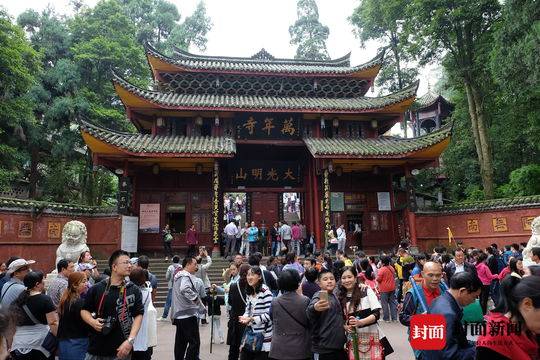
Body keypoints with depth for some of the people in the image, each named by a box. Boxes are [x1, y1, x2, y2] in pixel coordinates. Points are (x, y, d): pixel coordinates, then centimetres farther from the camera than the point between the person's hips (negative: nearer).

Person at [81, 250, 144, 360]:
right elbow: (85, 310, 10)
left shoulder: (134, 290, -2)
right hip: (96, 348, 1)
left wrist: (130, 340, -14)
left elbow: (138, 316, -4)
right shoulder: (96, 289, 0)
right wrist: (93, 322, -10)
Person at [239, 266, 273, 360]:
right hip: (250, 334, 7)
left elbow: (269, 314, -18)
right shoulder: (249, 292, 9)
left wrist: (251, 319, -21)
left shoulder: (265, 291, -15)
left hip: (263, 335, -7)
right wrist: (244, 317, -7)